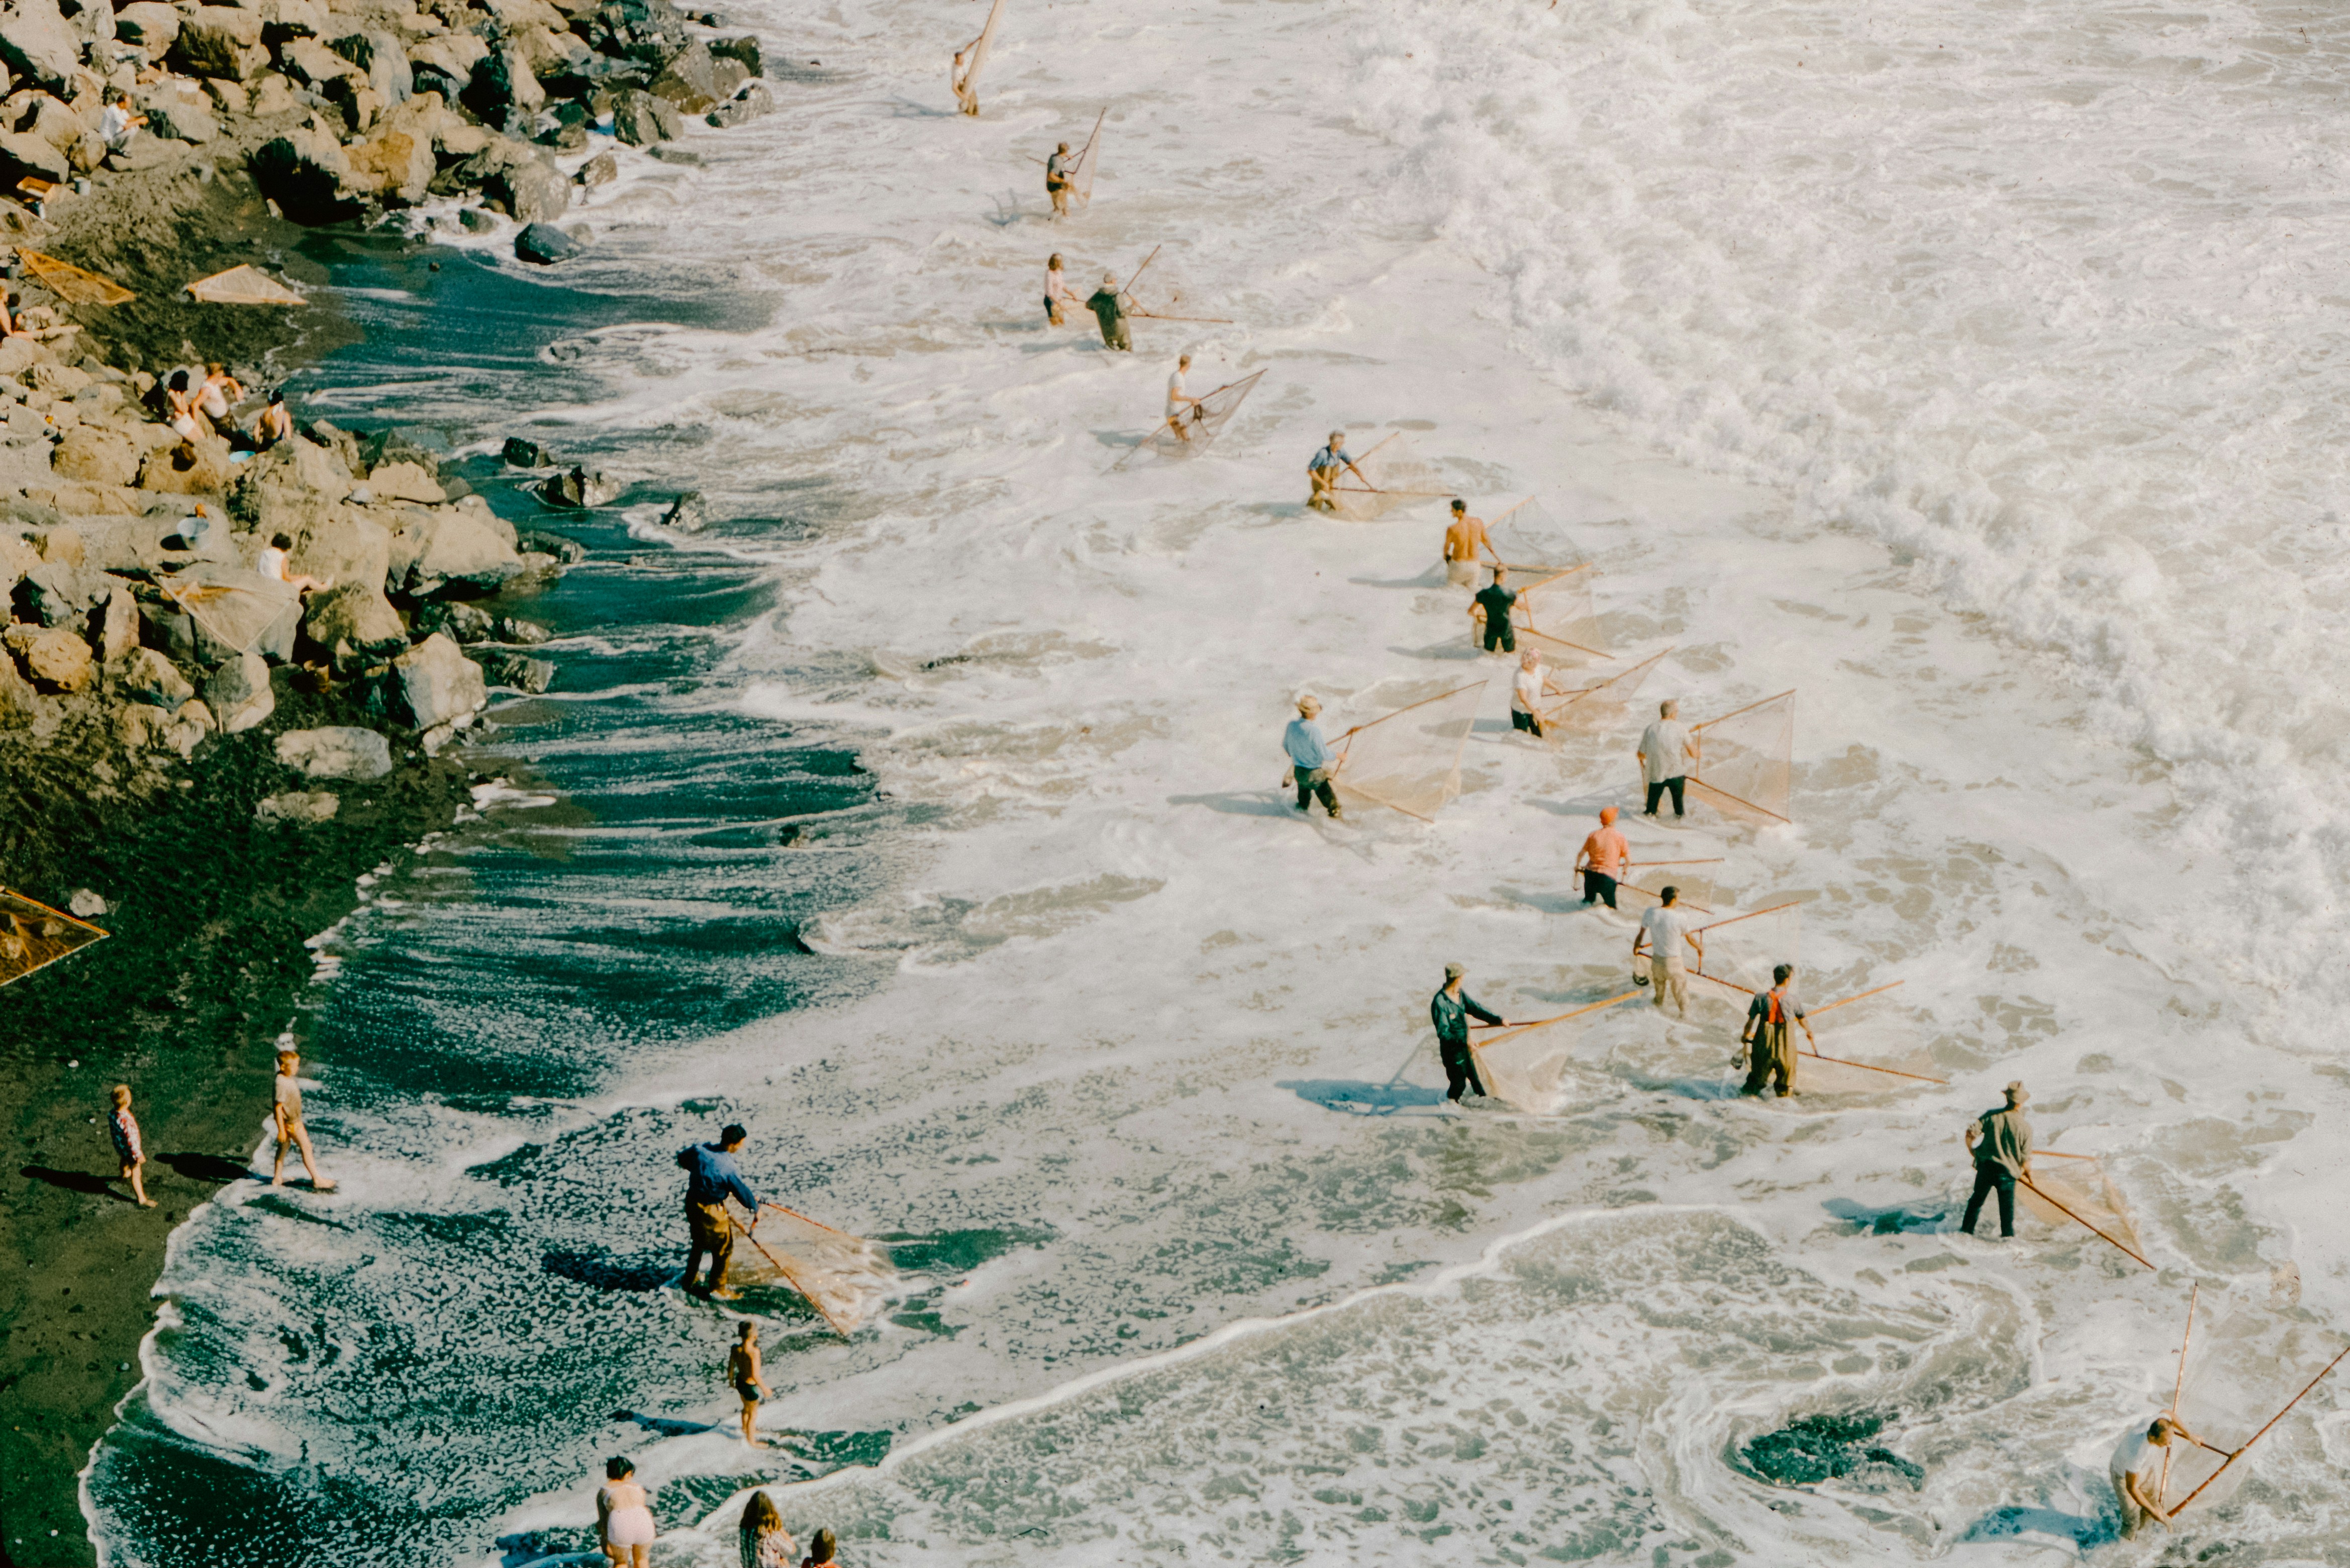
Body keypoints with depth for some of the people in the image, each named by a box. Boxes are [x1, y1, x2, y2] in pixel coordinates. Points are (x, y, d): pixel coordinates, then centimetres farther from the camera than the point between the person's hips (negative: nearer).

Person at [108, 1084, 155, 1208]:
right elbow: (132, 1141, -32)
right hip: (130, 1150, -8)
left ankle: (125, 1174, 69)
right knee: (136, 1174, 11)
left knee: (124, 1160, 38)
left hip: (119, 1145, 8)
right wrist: (139, 1155, -17)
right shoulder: (127, 1121, -44)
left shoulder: (112, 1115, -19)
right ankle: (142, 1199, 27)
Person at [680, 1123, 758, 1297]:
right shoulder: (728, 1168, -27)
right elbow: (743, 1191, -13)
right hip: (711, 1211, -7)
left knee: (699, 1243, 30)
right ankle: (717, 1288, 27)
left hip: (692, 1202, 7)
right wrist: (755, 1208, 5)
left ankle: (689, 1281, 46)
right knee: (723, 1248, 14)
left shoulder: (700, 1150, -12)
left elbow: (682, 1158, 9)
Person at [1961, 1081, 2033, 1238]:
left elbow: (1971, 1132, -8)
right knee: (2007, 1203, 16)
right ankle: (2007, 1233, 19)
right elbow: (2026, 1158, -10)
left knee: (1978, 1198, 22)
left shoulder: (1991, 1116, -10)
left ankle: (1967, 1228, 33)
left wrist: (1971, 1149, 13)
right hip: (2008, 1171, -2)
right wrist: (2029, 1173, 9)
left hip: (1985, 1166, 2)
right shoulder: (2025, 1127, -14)